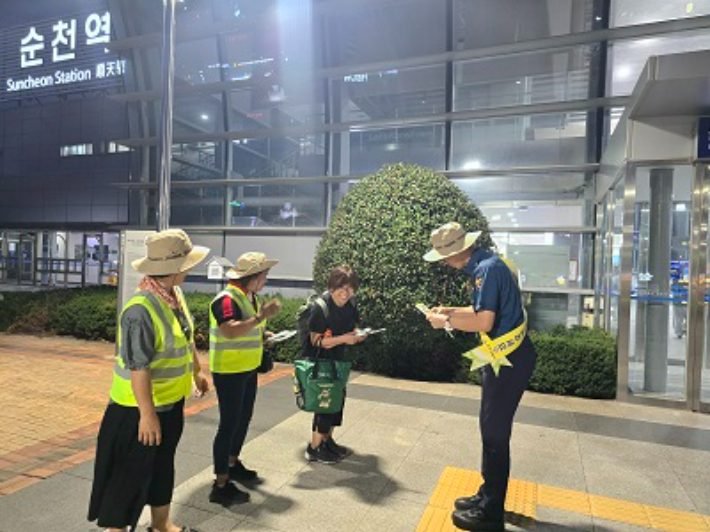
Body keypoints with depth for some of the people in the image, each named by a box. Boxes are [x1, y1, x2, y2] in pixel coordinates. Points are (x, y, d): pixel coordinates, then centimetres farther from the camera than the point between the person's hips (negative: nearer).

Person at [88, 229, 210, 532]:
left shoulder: (176, 295, 0)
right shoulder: (141, 310, -29)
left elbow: (187, 339, 13)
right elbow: (138, 368, -27)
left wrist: (197, 372, 22)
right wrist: (147, 414, -23)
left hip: (172, 402, 9)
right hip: (142, 408, -9)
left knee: (163, 464, 23)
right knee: (131, 473, 9)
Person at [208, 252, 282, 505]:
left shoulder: (250, 297, 9)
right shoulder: (227, 299, -21)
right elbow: (231, 331, -36)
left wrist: (264, 334, 4)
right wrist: (263, 315, -36)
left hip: (248, 369, 9)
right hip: (229, 371, -9)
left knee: (243, 418, 20)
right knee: (229, 424, -2)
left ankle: (232, 464, 39)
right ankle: (221, 485, 9)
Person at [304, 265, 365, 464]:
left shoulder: (350, 307, -1)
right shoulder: (321, 307, -22)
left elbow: (353, 331, 11)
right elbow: (317, 341, -22)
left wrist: (358, 335, -12)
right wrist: (344, 338, -30)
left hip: (337, 360, 7)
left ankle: (327, 439, 31)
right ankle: (314, 449, 10)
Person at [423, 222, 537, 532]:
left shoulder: (486, 269, -23)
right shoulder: (484, 265, 8)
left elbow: (483, 322, -26)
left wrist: (446, 321, -14)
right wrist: (449, 310, 11)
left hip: (509, 361, -10)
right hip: (505, 358, 10)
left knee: (495, 433, 3)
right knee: (492, 429, 19)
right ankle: (488, 496, 36)